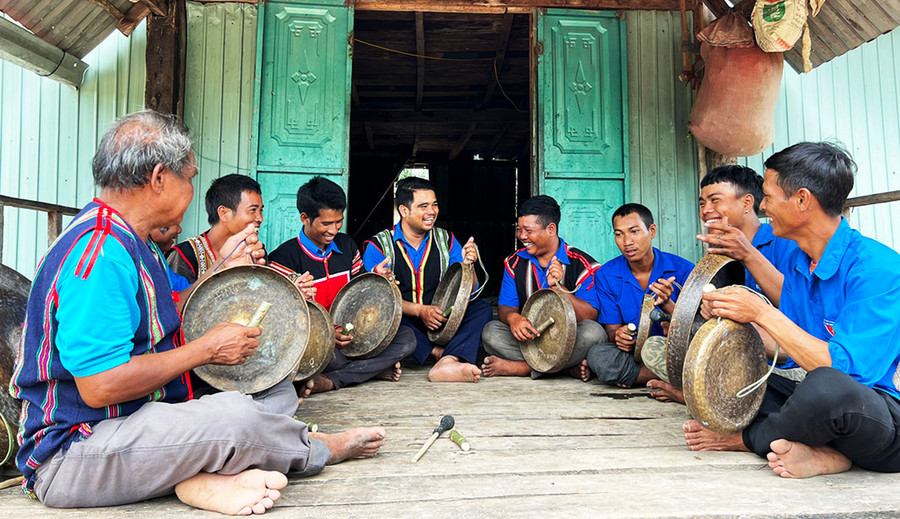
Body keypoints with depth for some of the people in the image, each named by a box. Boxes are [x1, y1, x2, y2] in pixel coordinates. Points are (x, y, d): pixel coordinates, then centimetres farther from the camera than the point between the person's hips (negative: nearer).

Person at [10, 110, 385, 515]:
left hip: (144, 414, 10)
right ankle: (321, 450, 0)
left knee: (276, 389, 9)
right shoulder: (99, 253, -24)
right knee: (234, 416, -31)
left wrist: (223, 269, 12)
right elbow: (99, 386, -28)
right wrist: (207, 349, -17)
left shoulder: (131, 241, 11)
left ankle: (204, 476, -15)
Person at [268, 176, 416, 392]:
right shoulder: (285, 257, -9)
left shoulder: (347, 246, 10)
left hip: (348, 333, 7)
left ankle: (331, 380, -19)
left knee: (406, 338, -14)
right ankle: (374, 368, -13)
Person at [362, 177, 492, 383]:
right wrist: (419, 310, -25)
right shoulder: (379, 245, -3)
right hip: (402, 321, -3)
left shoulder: (446, 240, 7)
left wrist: (467, 264, -19)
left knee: (482, 308, -19)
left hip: (440, 322, 3)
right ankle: (441, 353, -25)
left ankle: (449, 362, -42)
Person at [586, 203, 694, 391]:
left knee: (654, 347, -39)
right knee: (597, 354, -31)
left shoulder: (683, 270, -5)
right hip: (633, 352, 4)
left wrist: (667, 305, -29)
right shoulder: (606, 275, 2)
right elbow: (611, 328, 3)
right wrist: (618, 335, -22)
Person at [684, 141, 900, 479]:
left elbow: (845, 369, -28)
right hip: (825, 405, 8)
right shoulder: (800, 262, 6)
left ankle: (745, 439, -7)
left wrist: (762, 313, -23)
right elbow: (785, 350, 10)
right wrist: (735, 317, -5)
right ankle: (818, 449, -13)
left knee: (827, 386, -39)